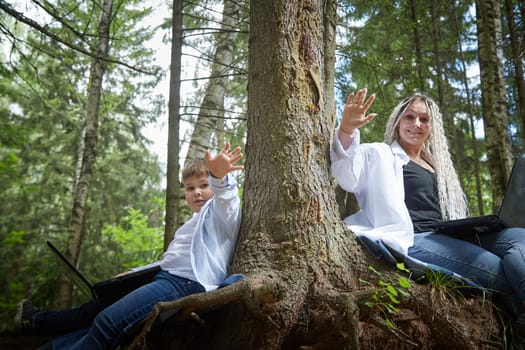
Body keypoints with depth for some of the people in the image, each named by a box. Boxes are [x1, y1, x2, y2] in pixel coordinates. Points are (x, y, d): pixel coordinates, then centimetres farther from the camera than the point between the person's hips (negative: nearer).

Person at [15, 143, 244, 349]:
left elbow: (225, 196, -27)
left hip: (186, 284, -10)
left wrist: (220, 177, -49)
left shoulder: (220, 210, -1)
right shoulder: (194, 223, 29)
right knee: (96, 309, 22)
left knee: (107, 322, -22)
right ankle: (36, 321, 39)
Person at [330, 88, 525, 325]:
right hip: (412, 240, -6)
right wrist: (346, 130, -29)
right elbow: (347, 175, -9)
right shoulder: (380, 154, 12)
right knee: (501, 271, -27)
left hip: (446, 237, 6)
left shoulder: (436, 166, 30)